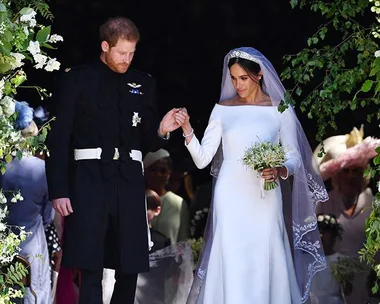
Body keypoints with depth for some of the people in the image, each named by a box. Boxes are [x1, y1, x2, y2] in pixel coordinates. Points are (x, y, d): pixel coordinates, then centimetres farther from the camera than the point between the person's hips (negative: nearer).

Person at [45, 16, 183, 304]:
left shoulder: (144, 84, 13)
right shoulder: (75, 81, 2)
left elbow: (148, 142, 16)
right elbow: (58, 139, -1)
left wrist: (161, 130, -8)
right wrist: (58, 191, -8)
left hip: (129, 180, 4)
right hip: (89, 180, -4)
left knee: (130, 268, 6)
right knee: (91, 269, -9)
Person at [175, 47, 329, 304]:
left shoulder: (280, 110, 2)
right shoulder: (222, 110, 5)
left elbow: (295, 158, 3)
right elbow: (202, 159, 1)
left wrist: (280, 171, -17)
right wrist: (187, 130, -13)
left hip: (264, 199, 0)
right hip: (231, 197, 1)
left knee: (263, 264, 0)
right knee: (231, 265, -4)